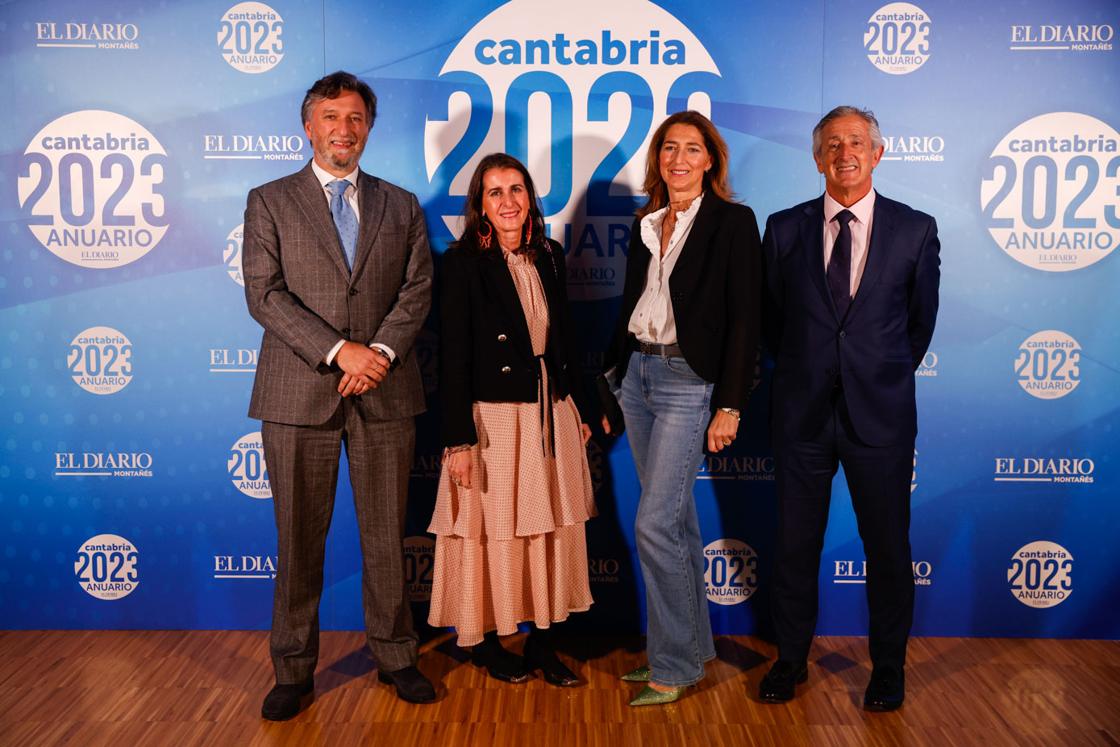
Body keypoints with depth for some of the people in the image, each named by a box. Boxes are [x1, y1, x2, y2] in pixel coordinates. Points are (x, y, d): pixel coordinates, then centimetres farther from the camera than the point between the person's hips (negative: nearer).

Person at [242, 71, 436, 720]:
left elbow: (418, 288, 4)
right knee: (300, 540, 6)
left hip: (385, 393, 2)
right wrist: (339, 350, -14)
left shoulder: (401, 206, 14)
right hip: (299, 394, -1)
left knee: (387, 535, 9)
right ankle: (295, 671, 20)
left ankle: (395, 655, 24)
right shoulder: (270, 202, 7)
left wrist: (382, 351, -13)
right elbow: (264, 294, -4)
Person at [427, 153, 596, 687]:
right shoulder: (463, 262, -8)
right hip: (493, 416, -5)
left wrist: (579, 410, 15)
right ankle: (484, 641, 24)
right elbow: (453, 355, -11)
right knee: (493, 529, 5)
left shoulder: (550, 256, 9)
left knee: (550, 528, 10)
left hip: (551, 411, 6)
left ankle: (542, 640, 24)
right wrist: (459, 440, -15)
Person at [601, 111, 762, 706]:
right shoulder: (646, 223, 13)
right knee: (676, 520, 13)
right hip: (638, 374, 7)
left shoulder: (733, 221, -6)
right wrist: (611, 379, 15)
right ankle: (691, 648, 26)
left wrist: (730, 406, -14)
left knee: (654, 523, -10)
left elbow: (744, 319, -10)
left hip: (689, 382, -6)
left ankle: (674, 664, 6)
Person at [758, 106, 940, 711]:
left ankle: (888, 667, 28)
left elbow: (921, 319, 10)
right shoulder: (784, 228, 2)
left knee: (887, 546, 9)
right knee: (795, 543, 10)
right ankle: (791, 658, 29)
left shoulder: (915, 229, 0)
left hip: (880, 412, -1)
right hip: (803, 411, 1)